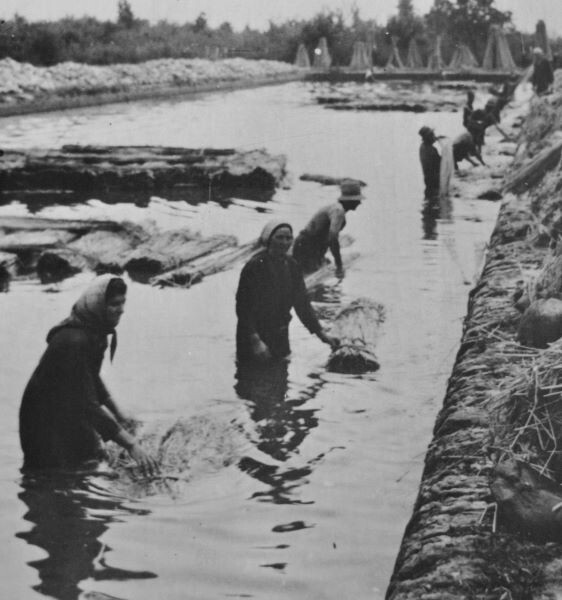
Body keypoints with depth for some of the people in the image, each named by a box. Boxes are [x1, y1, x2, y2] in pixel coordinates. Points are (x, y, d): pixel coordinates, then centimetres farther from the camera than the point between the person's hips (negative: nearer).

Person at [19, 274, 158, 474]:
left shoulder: (94, 330, -2)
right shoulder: (74, 341, -32)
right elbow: (87, 405, -35)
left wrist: (119, 416, 17)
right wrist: (130, 444, -36)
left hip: (72, 417, 9)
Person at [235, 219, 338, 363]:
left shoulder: (292, 266, 3)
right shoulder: (254, 266, -17)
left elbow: (302, 303, 9)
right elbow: (243, 307, -18)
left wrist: (321, 333, 3)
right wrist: (255, 341, -25)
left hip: (280, 339, 6)